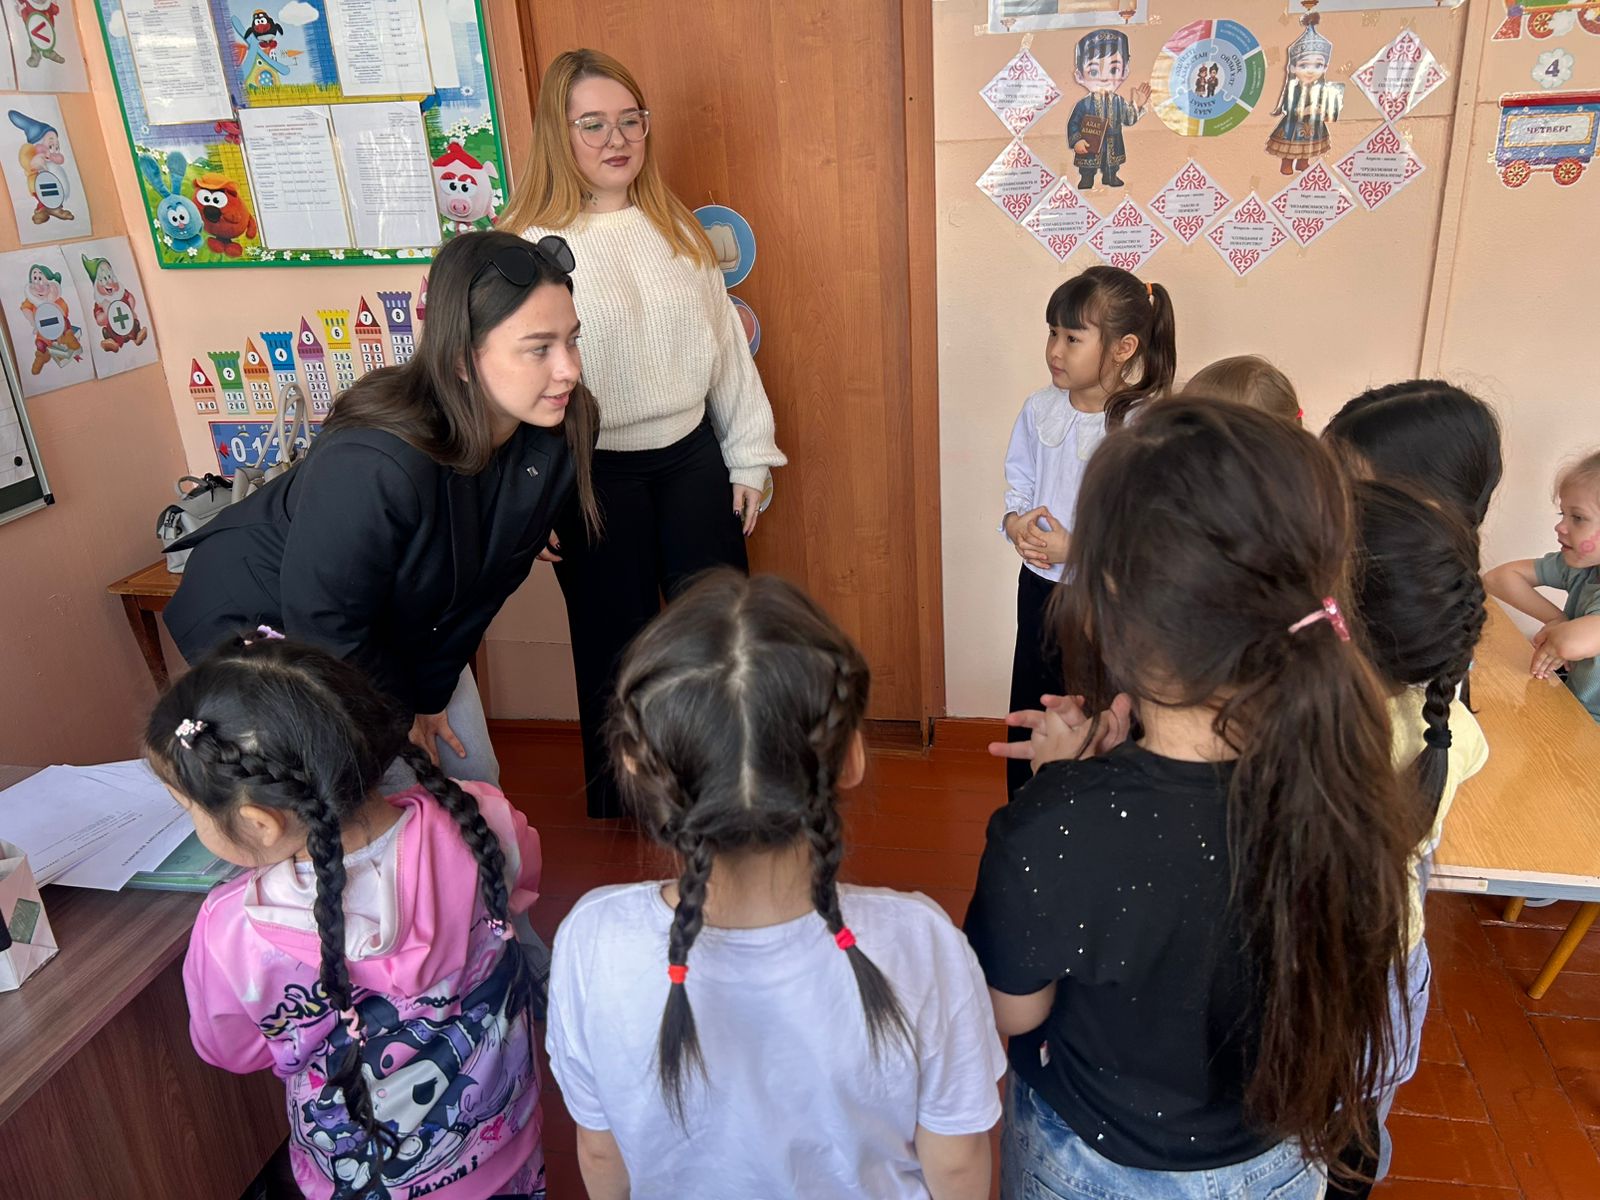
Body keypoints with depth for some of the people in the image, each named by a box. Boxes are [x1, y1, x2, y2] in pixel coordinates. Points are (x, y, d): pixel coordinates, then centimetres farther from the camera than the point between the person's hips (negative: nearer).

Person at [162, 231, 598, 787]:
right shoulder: (370, 466, -39)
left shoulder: (559, 436, -20)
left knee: (474, 777, 12)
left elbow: (480, 585, -7)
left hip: (390, 629, 6)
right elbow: (323, 626, -26)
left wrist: (431, 694, -1)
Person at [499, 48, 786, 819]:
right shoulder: (529, 245, -10)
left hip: (691, 456, 5)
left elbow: (725, 343, 9)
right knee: (616, 654, 11)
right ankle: (621, 830, 32)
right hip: (595, 474, -4)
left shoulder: (674, 228, 6)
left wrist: (748, 459, 7)